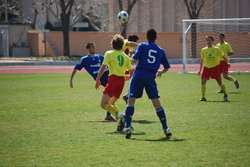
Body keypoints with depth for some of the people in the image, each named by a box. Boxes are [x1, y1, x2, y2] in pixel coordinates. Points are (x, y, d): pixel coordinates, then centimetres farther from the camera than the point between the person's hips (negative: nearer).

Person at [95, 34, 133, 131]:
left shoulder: (109, 54, 2)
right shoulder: (125, 56, 16)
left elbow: (103, 67, -7)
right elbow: (131, 71, 15)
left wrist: (97, 80, -6)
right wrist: (127, 77, 36)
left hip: (113, 78, -6)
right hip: (121, 81, 6)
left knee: (104, 104, -6)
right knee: (111, 104, 17)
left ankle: (120, 116, -25)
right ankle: (120, 123, -1)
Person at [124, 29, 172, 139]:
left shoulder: (142, 46, 6)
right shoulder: (160, 50, 16)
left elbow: (135, 59, -6)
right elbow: (167, 67, 21)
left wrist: (131, 58, 18)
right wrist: (161, 72, 42)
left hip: (139, 74, -2)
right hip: (151, 77, 2)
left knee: (131, 100, 1)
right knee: (156, 102, 7)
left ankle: (128, 126, -13)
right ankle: (166, 129, 3)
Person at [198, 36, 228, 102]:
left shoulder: (216, 49, -1)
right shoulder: (203, 50, 8)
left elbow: (223, 56, 4)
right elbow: (202, 60, 16)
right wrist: (200, 69, 14)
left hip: (215, 67, -3)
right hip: (206, 67, 3)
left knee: (219, 82, -2)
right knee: (203, 81, -11)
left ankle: (225, 95, 18)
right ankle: (203, 97, -4)